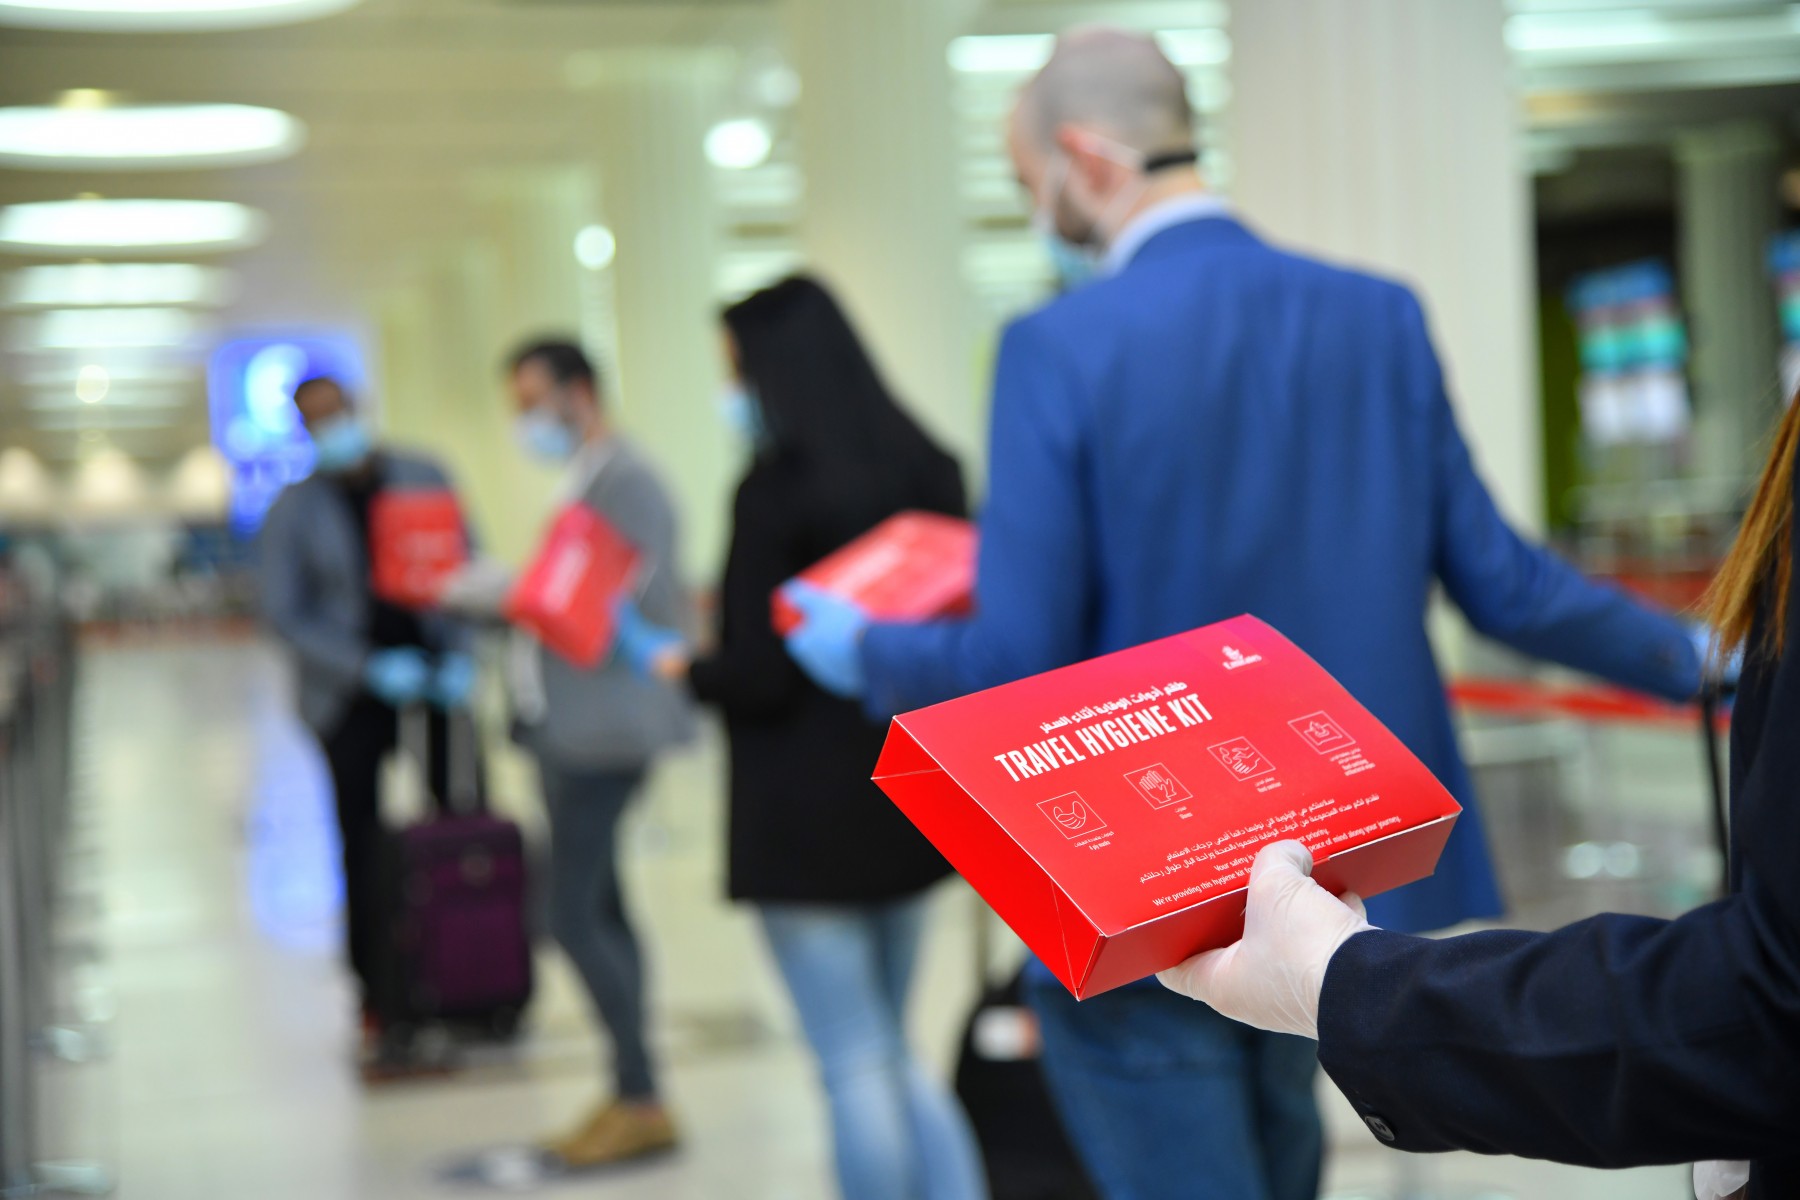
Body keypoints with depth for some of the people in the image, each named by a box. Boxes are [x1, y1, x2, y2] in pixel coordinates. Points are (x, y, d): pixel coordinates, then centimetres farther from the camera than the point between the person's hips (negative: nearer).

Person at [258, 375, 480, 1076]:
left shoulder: (423, 478, 5)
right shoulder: (293, 511, -1)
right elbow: (284, 613, -6)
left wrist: (460, 656, -7)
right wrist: (371, 668, -17)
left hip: (432, 677, 2)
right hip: (351, 696, -1)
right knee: (366, 858, 1)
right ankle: (384, 1013, 9)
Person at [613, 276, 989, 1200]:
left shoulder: (776, 485, -16)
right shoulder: (925, 469, 4)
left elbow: (757, 678, -17)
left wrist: (679, 665, 2)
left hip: (806, 813, -7)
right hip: (910, 800, 7)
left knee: (857, 1069, 3)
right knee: (893, 1056, 19)